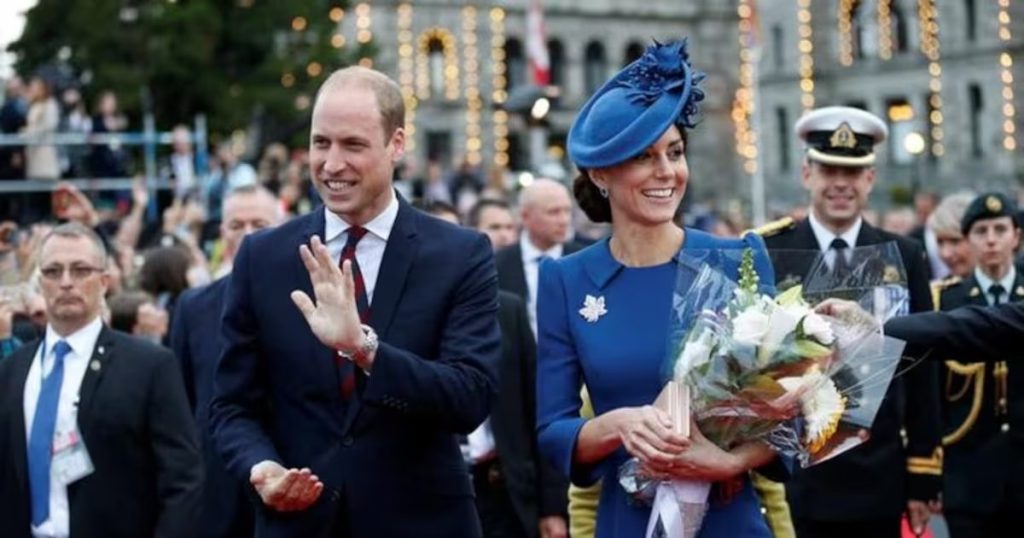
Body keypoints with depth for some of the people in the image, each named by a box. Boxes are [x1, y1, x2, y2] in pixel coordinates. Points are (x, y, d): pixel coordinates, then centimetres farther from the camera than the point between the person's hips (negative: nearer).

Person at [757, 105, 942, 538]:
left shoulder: (905, 258, 4)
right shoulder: (765, 255, -2)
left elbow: (921, 373, 5)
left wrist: (923, 477, 2)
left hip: (878, 482, 2)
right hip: (790, 481, -2)